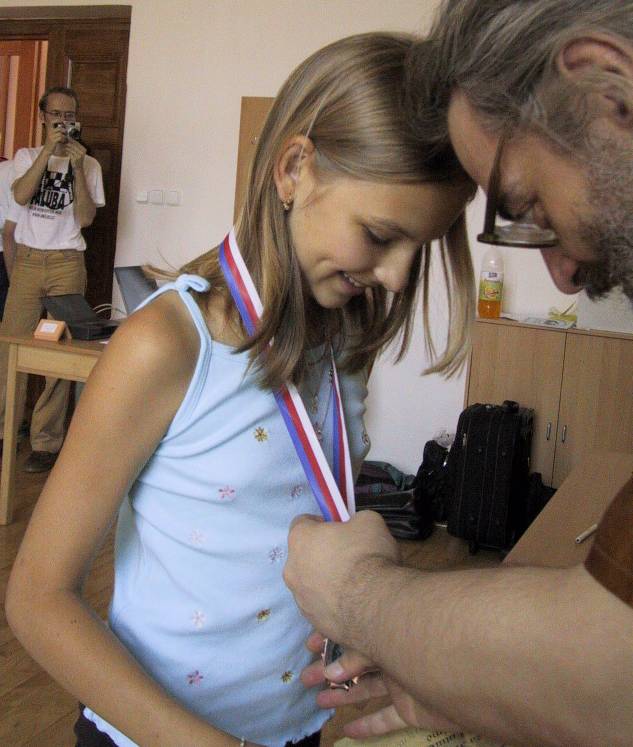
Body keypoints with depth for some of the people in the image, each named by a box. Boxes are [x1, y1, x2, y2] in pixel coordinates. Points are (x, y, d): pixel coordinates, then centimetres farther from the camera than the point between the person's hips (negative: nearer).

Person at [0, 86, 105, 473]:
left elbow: (85, 218, -4)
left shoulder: (89, 164, 7)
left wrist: (76, 166, -10)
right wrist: (49, 150, -14)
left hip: (67, 264, -1)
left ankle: (47, 440, 2)